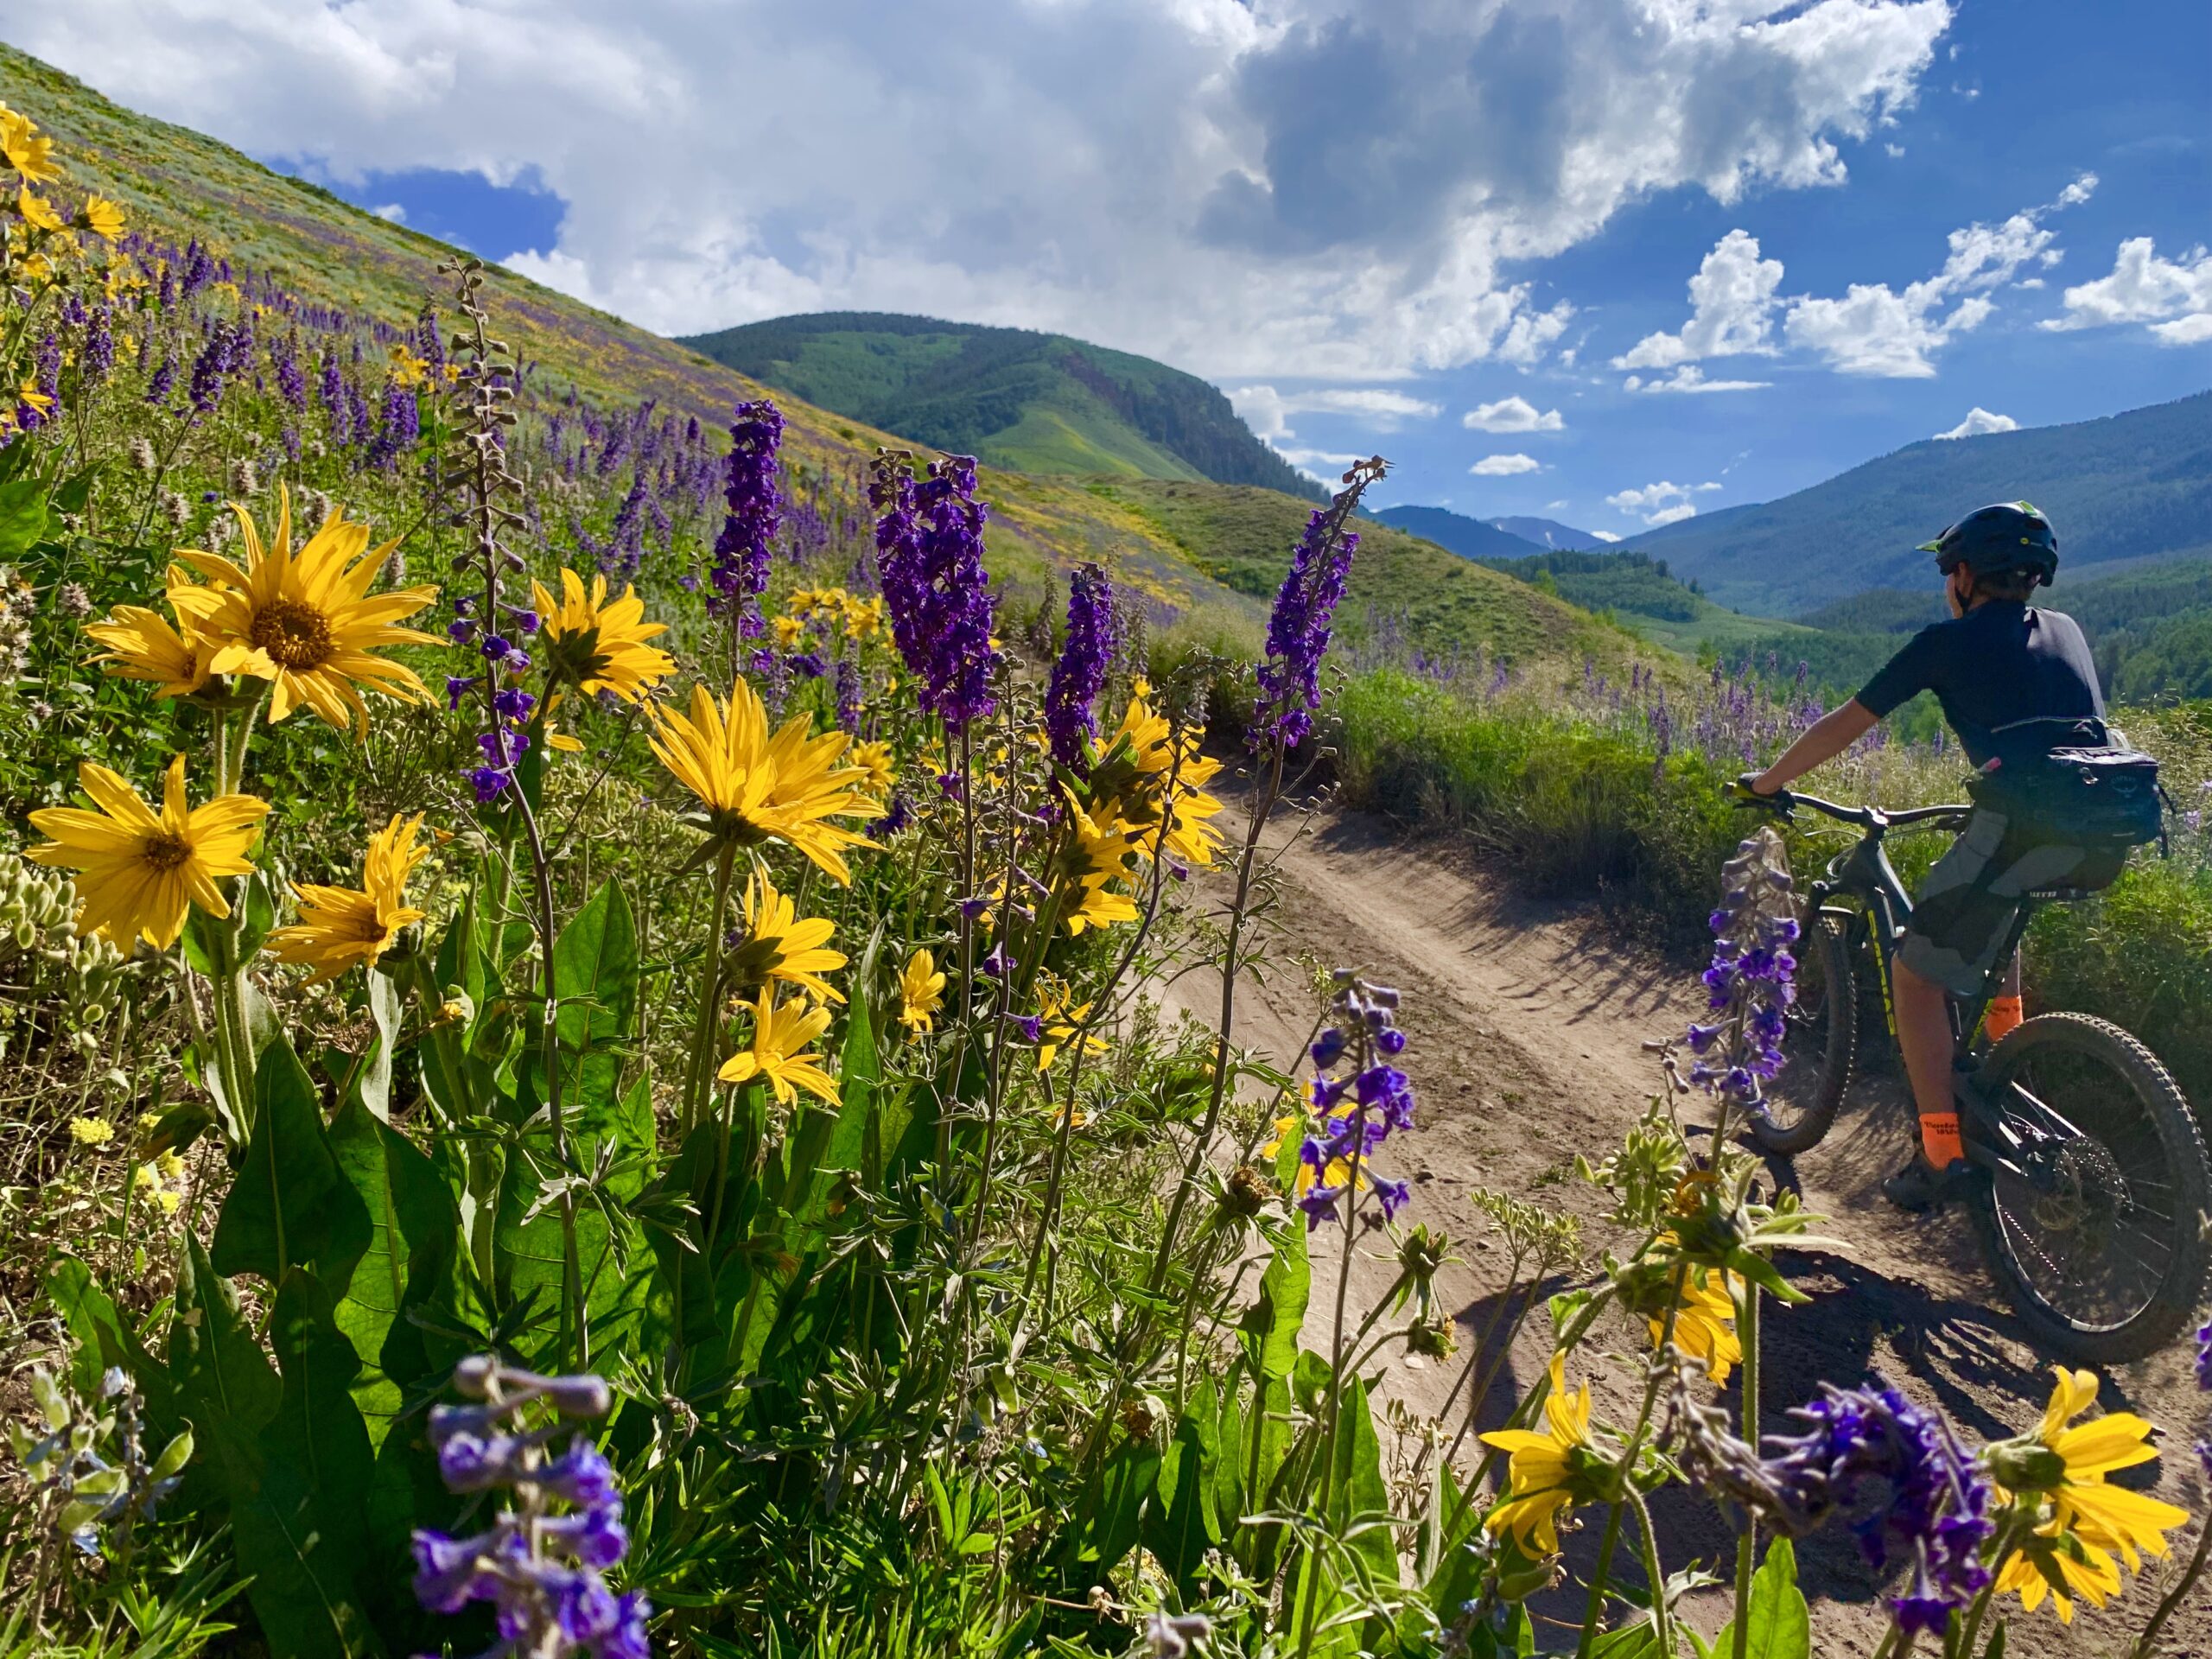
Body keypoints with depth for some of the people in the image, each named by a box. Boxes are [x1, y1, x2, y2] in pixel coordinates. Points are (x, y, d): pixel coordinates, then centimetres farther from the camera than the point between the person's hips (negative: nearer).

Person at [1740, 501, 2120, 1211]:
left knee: (1916, 974, 6)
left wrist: (1766, 783, 23)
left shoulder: (1949, 640, 9)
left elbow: (1843, 726, 11)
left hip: (2023, 823, -7)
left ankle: (1940, 1153, 0)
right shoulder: (2065, 630, 25)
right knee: (1996, 891, 38)